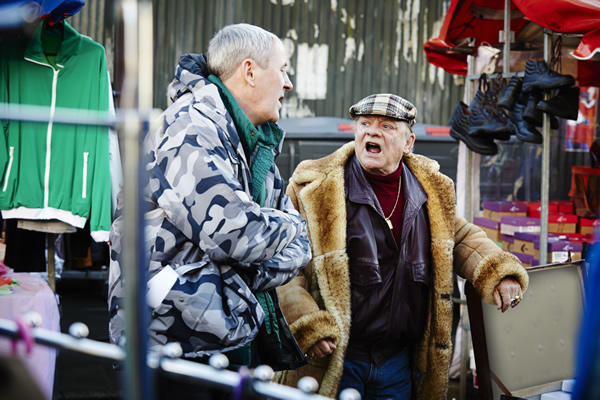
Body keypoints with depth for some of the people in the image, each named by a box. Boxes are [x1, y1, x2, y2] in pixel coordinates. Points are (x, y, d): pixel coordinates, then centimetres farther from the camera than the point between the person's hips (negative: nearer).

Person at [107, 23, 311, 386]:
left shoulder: (255, 144, 17)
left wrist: (261, 272, -8)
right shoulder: (191, 128, -14)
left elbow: (299, 245, 14)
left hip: (238, 335, 9)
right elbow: (232, 232, -25)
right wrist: (291, 227, -4)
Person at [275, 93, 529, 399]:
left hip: (399, 362, 5)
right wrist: (307, 327, -21)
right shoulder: (315, 190, -9)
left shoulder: (430, 191, 7)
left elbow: (461, 237, 21)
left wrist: (498, 272, 2)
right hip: (333, 362, -4)